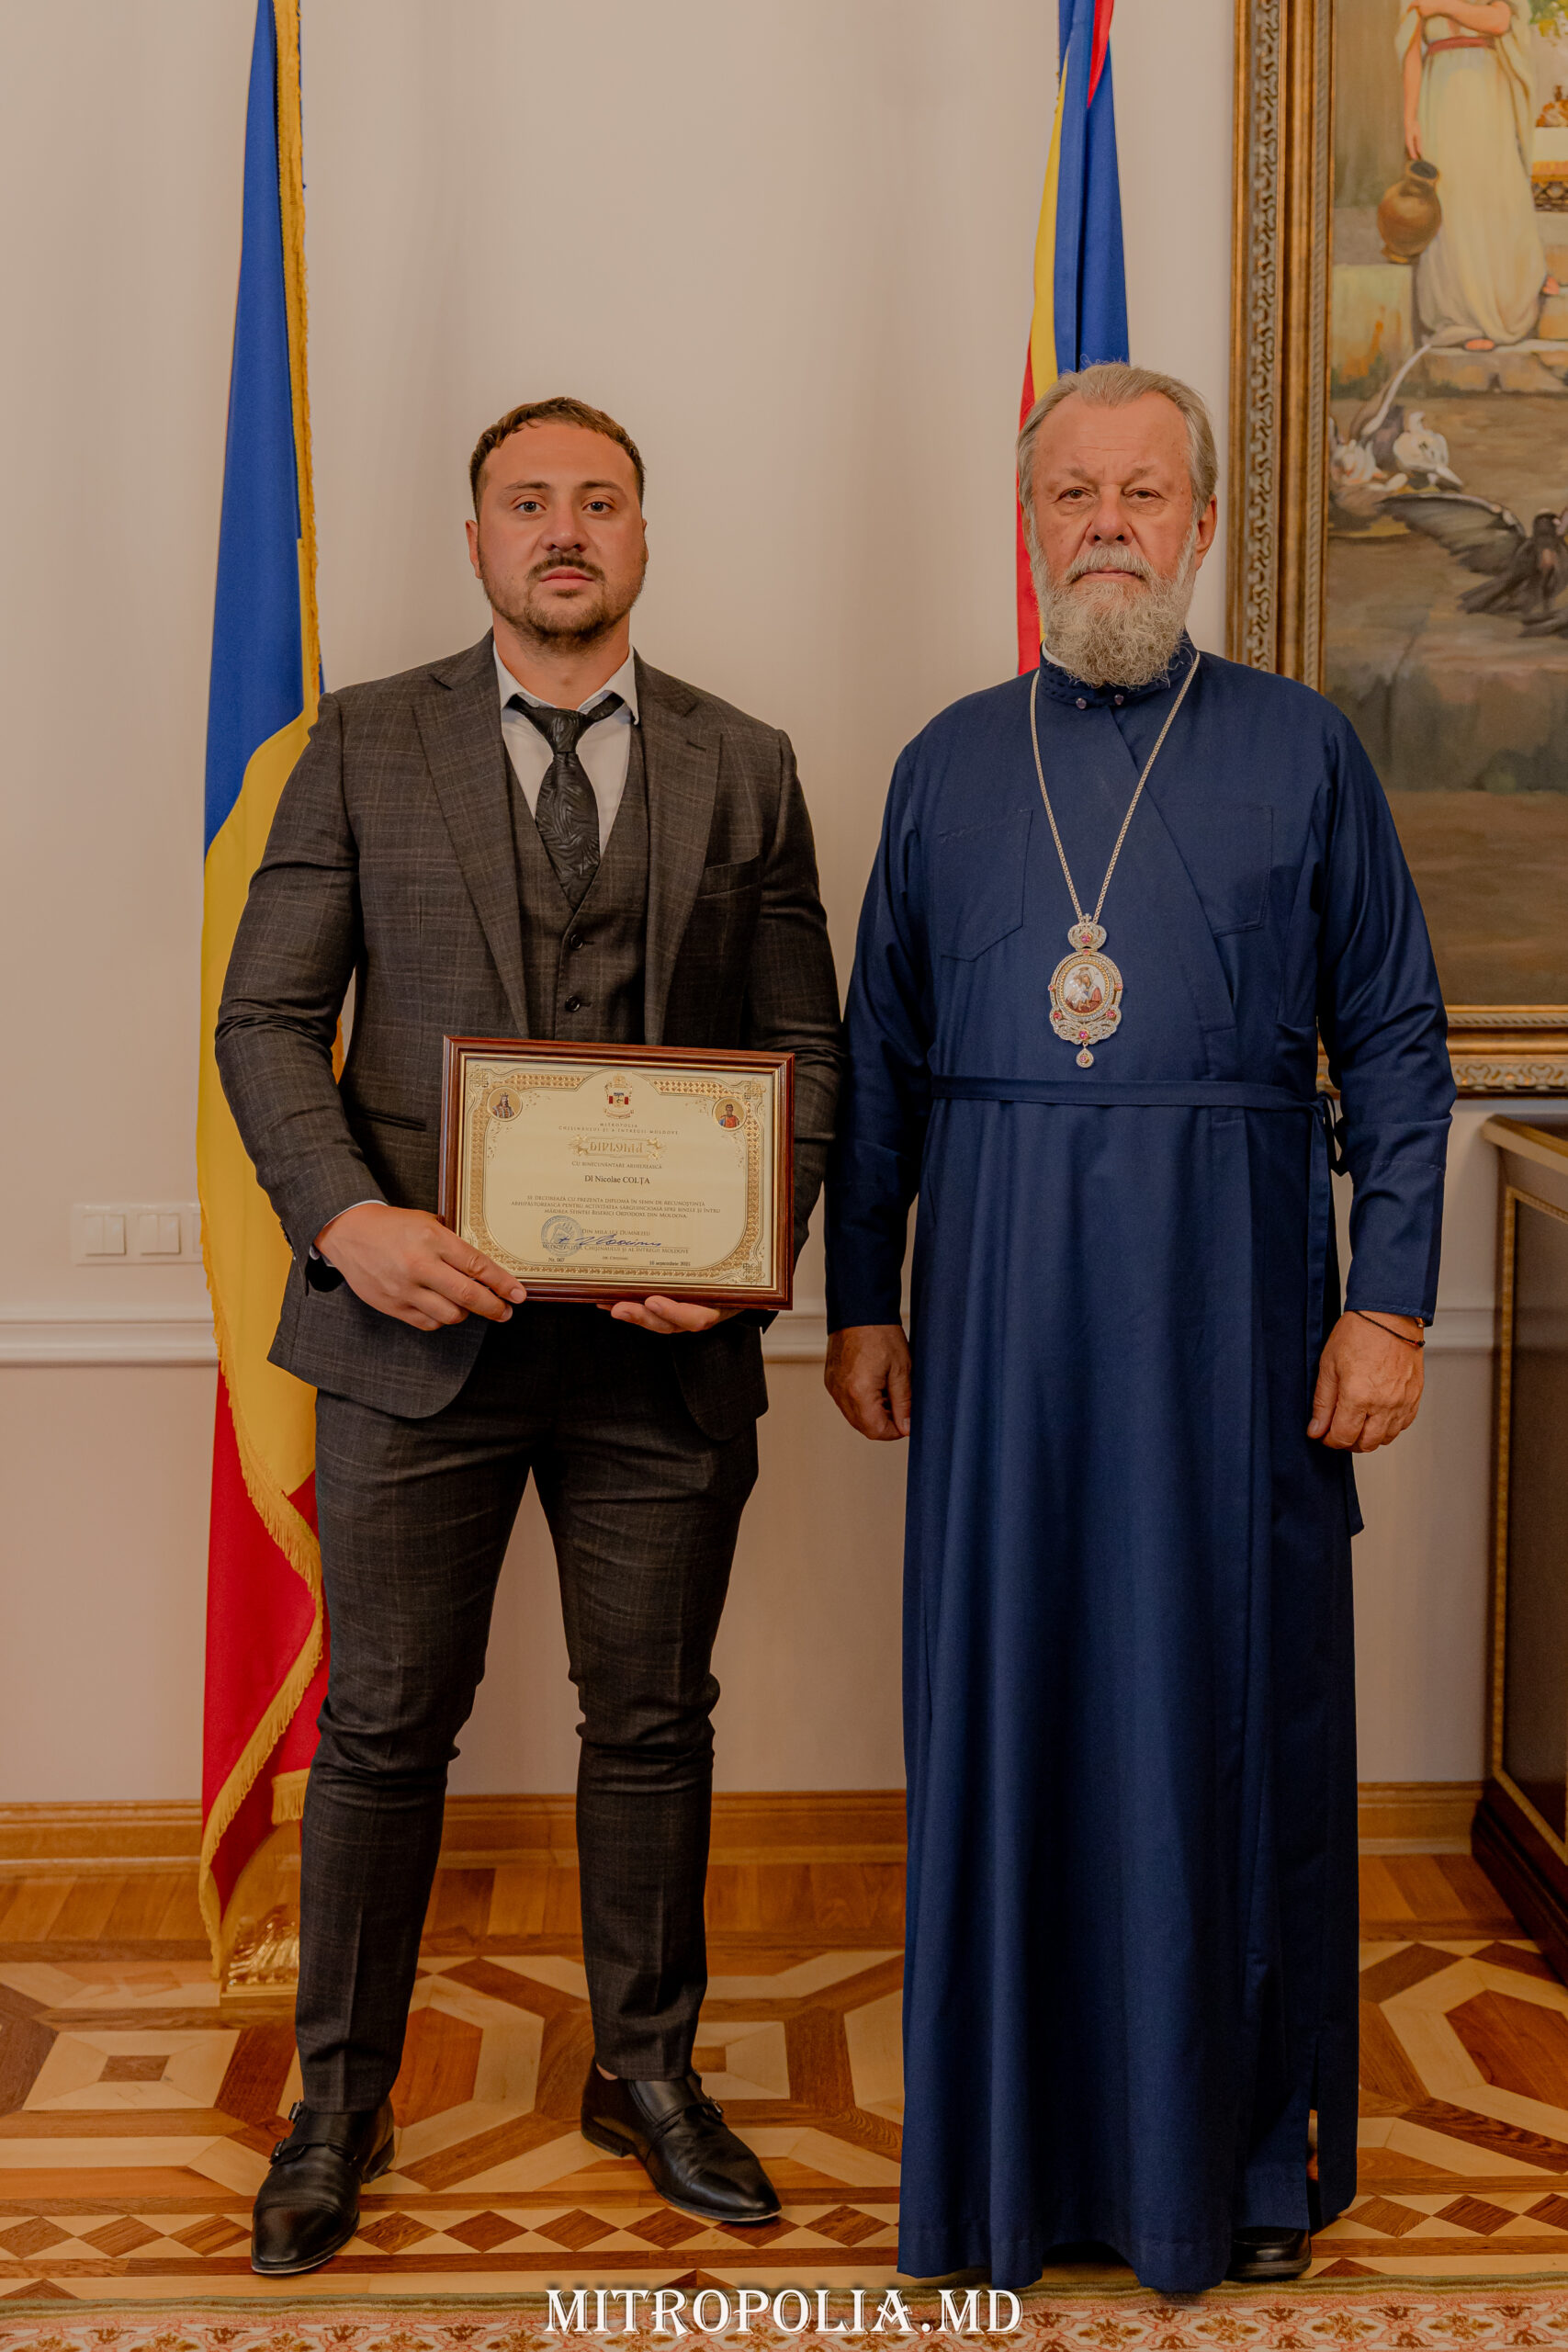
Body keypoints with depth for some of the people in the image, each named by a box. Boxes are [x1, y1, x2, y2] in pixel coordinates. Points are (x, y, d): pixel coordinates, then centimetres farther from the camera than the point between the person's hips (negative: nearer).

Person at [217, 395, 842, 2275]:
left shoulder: (743, 767, 8)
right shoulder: (365, 745, 4)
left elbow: (804, 1045, 7)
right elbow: (268, 1017, 1)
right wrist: (348, 1220, -16)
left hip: (664, 1336, 2)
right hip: (418, 1314, -1)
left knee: (653, 1719, 12)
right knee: (385, 1726, 8)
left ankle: (647, 2072, 32)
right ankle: (339, 2105, 25)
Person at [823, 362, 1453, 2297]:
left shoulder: (1302, 751, 4)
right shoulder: (948, 765, 11)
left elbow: (1396, 1041, 2)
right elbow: (881, 1057, 12)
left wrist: (1388, 1305, -5)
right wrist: (860, 1301, 8)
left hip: (1226, 1285, -2)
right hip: (1001, 1289, 2)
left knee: (1229, 1701, 4)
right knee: (1006, 1700, 7)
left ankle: (1242, 2148, 21)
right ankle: (1016, 2142, 23)